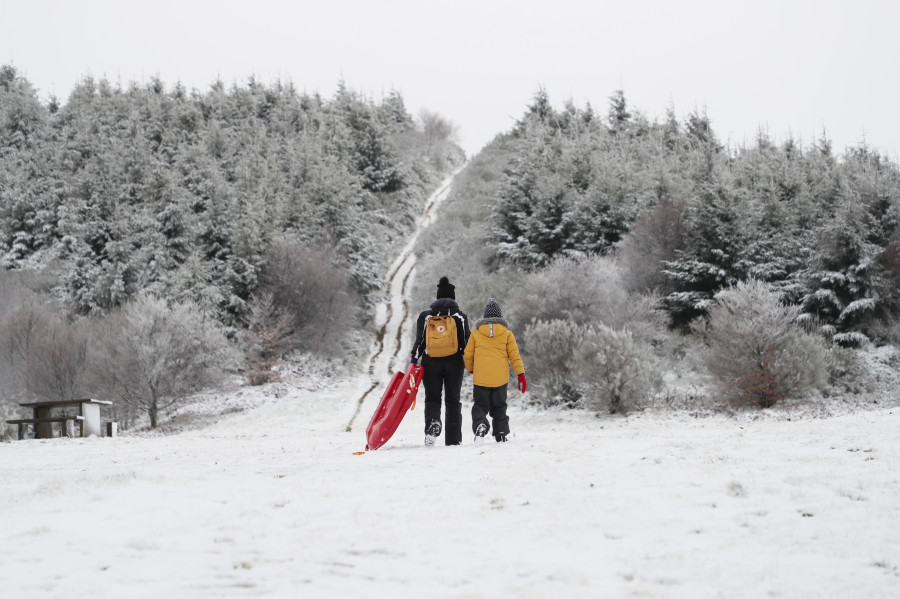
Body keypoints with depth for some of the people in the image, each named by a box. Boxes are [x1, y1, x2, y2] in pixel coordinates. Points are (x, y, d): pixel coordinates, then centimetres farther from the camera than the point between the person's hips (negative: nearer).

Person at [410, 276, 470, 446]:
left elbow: (419, 341, -2)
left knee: (432, 398, 8)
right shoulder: (460, 316, 0)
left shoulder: (425, 316, 2)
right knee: (453, 401, 7)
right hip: (454, 363, 0)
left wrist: (414, 360, 2)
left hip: (431, 362, 0)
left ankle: (432, 423, -23)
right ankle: (453, 440, 5)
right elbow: (466, 342, -2)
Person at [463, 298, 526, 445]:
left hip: (481, 378, -1)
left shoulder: (476, 333, 0)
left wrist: (470, 370, 24)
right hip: (500, 378, 1)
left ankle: (480, 425, -22)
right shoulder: (507, 333, 0)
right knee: (499, 407, 15)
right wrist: (521, 375, 1)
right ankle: (501, 435, 12)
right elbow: (514, 355, -2)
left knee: (480, 406, 6)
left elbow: (468, 355, 5)